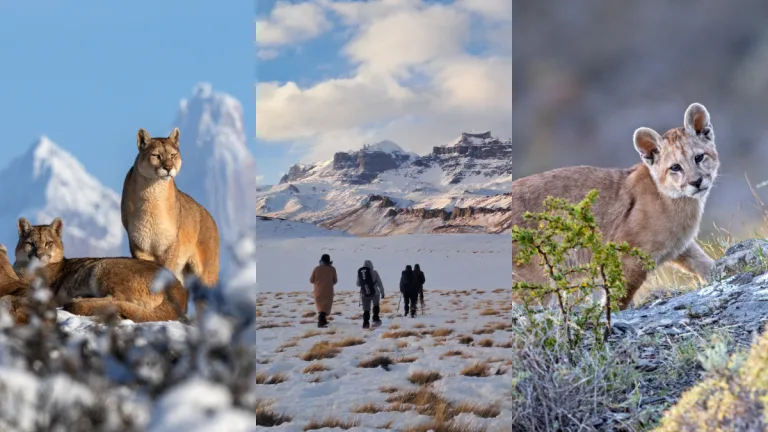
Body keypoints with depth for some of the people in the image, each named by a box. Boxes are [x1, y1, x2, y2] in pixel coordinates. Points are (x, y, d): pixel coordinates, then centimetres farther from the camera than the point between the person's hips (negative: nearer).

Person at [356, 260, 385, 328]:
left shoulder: (360, 272, 4)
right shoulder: (374, 272, -5)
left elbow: (358, 284, 16)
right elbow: (379, 283, -4)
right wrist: (382, 292, 6)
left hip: (364, 295, 2)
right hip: (374, 293, -2)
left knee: (366, 310, 13)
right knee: (376, 305, 26)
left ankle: (365, 323, 2)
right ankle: (375, 319, 17)